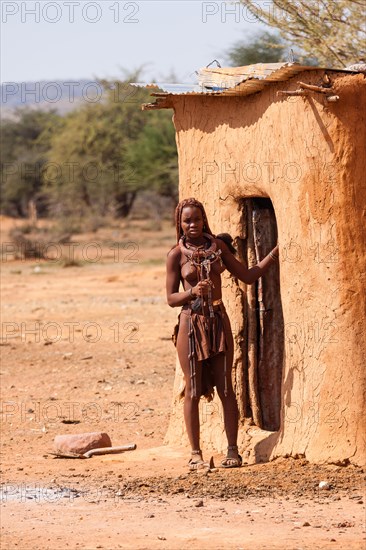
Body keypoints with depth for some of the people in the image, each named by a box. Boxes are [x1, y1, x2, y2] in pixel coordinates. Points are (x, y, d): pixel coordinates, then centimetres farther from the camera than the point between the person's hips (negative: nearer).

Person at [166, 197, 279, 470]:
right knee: (193, 390, 0)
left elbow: (248, 276, 10)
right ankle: (196, 453, 5)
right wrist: (192, 292, -20)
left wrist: (275, 254, 2)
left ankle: (233, 450, 4)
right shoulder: (177, 255, -1)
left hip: (219, 322, 2)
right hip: (191, 323, -2)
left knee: (225, 388, 1)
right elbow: (171, 298, -1)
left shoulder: (217, 246, 7)